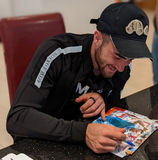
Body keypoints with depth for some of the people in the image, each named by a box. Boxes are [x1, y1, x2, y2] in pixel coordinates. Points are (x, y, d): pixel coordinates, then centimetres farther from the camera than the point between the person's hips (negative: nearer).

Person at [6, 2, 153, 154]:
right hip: (40, 142, -4)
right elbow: (16, 119, -31)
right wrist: (83, 132, -41)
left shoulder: (123, 66, -9)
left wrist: (101, 99, -17)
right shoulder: (56, 53, -26)